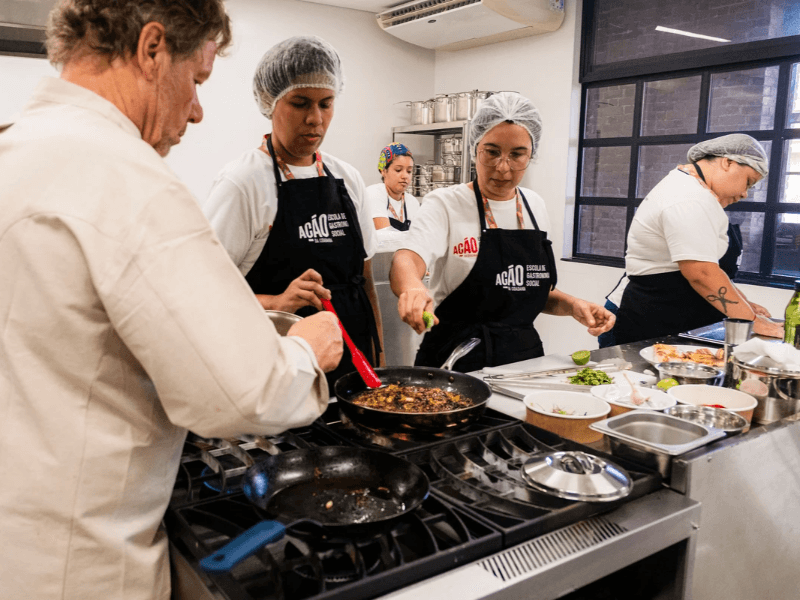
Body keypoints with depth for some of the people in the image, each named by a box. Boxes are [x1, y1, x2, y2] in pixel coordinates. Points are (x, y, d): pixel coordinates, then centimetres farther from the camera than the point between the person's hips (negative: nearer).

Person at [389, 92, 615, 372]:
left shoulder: (535, 205, 10)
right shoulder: (446, 204, -7)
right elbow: (406, 260, -26)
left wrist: (572, 305, 0)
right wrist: (413, 288, -48)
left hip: (524, 356, 5)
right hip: (458, 360, -5)